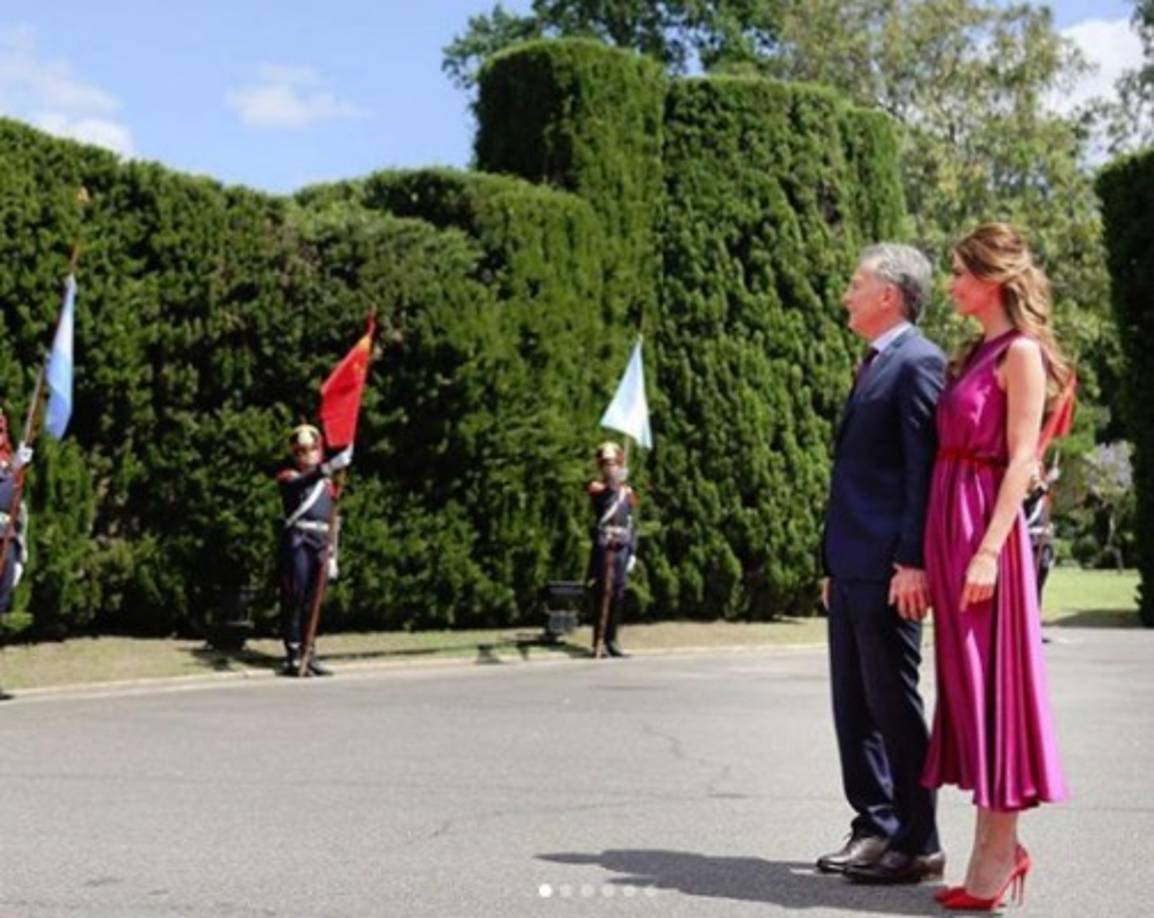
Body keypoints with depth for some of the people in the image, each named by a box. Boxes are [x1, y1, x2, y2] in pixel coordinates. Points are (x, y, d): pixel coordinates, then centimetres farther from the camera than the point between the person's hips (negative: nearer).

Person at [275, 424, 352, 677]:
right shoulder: (288, 478, 3)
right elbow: (300, 484, -23)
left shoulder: (327, 484, 20)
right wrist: (329, 466, -39)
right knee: (294, 600, -7)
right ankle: (293, 658, -6)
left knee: (313, 602, 8)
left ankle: (309, 657, 12)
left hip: (320, 543, 5)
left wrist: (331, 553, 16)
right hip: (297, 542, -5)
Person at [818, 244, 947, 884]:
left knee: (893, 705, -3)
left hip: (888, 571, -10)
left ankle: (917, 844, 6)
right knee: (854, 705, 12)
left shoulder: (917, 362, -9)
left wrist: (912, 562, -22)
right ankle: (875, 828, 21)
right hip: (852, 568, 10)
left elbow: (925, 466, -17)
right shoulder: (873, 366, 20)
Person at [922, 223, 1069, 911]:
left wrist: (989, 549, -22)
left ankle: (997, 855, 4)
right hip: (950, 525, 9)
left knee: (992, 680, -4)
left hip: (986, 527, -9)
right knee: (967, 683, 10)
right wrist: (947, 548, 13)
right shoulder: (979, 352, 17)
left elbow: (1022, 460, -15)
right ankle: (998, 846, 18)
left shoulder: (1021, 352, -8)